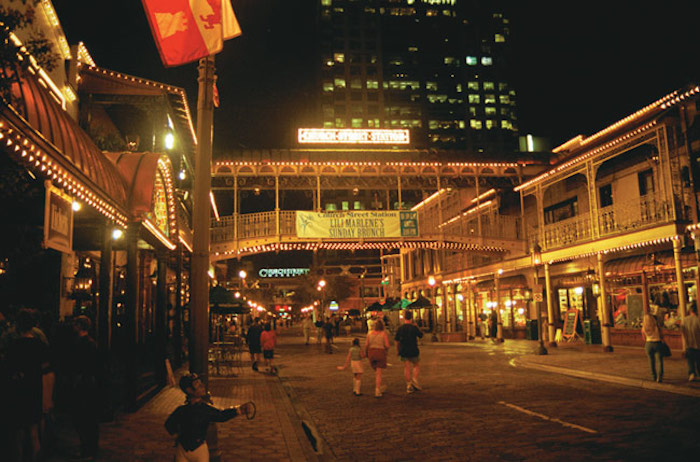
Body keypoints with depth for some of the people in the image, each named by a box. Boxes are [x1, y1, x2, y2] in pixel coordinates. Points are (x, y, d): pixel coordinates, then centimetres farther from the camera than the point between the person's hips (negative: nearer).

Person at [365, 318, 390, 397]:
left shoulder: (370, 333, 3)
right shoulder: (384, 333, -5)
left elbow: (366, 345, -1)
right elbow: (387, 345, -11)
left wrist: (366, 353, 14)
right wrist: (385, 349, 11)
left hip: (371, 353, 3)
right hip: (381, 352, -3)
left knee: (376, 371, 23)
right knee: (379, 373, 2)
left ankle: (379, 388, 33)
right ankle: (377, 392, -5)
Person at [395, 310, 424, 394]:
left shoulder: (400, 329, -2)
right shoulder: (414, 328, -10)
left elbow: (397, 341, 4)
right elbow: (421, 335, 5)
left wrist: (397, 350, 17)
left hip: (403, 351, 2)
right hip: (413, 350, -2)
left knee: (406, 368, 6)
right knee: (416, 366, 17)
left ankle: (408, 385, 6)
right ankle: (414, 379, -2)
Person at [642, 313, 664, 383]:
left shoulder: (644, 327, -3)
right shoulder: (656, 325, -10)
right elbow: (660, 335, -1)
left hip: (648, 344, 3)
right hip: (657, 343, -3)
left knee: (651, 361, 16)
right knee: (660, 361, -1)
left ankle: (654, 377, 27)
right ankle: (659, 377, -17)